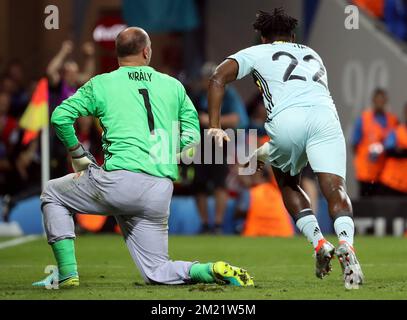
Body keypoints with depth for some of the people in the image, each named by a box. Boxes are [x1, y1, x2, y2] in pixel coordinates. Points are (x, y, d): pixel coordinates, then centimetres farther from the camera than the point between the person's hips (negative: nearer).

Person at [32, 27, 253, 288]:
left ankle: (68, 274, 9)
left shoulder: (101, 84, 9)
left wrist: (78, 155, 16)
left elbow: (60, 117, 3)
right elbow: (192, 137, 15)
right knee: (156, 273, 14)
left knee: (52, 194, 23)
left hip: (120, 181, -3)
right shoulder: (173, 86, 18)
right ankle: (213, 271, -13)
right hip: (161, 193, 4)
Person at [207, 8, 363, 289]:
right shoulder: (312, 55, 38)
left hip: (286, 119, -2)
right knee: (335, 189, -6)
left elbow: (219, 78, 13)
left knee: (288, 183, 24)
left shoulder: (257, 53, 27)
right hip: (325, 116, 2)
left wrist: (215, 126, 7)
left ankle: (319, 243, 6)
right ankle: (346, 244, -35)